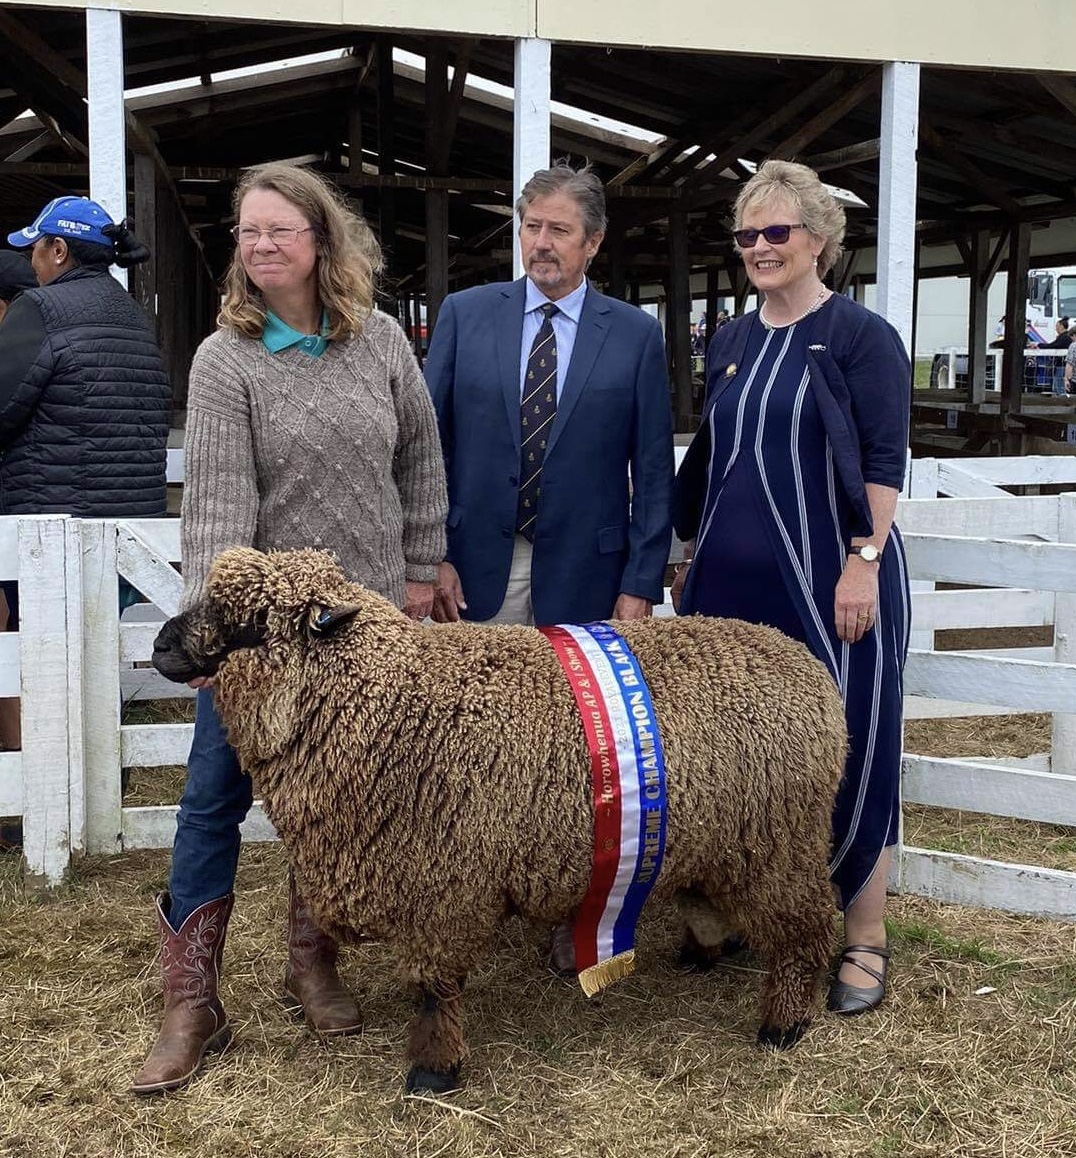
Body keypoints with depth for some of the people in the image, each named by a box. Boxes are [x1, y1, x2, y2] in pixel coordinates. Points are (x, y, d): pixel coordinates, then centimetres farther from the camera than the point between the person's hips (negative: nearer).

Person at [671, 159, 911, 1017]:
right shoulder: (732, 342, 12)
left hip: (828, 582, -6)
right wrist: (694, 558, 16)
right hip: (737, 580, 6)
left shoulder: (860, 335, -5)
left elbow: (884, 462, -10)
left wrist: (863, 563, -18)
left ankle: (864, 940, 14)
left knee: (844, 753, 1)